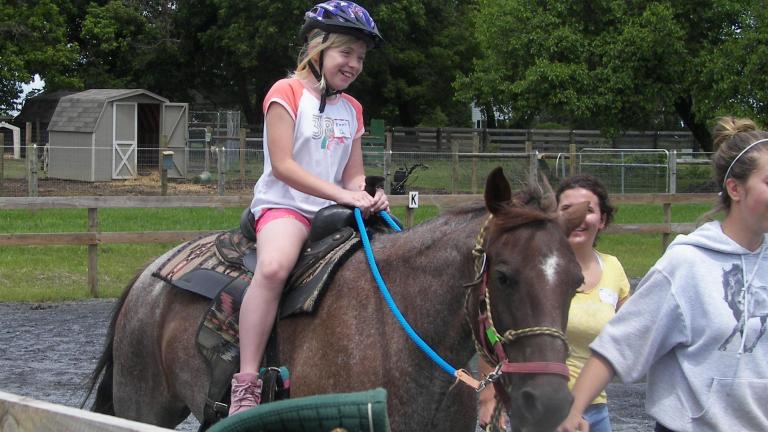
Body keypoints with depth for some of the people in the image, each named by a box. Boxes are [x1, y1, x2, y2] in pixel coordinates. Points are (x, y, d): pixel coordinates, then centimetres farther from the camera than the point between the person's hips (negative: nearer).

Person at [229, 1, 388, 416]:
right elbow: (283, 166, -13)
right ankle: (246, 386, -38)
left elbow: (353, 175, 15)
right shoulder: (287, 92, -4)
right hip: (283, 205, -7)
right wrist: (342, 193, -20)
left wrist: (368, 196, -9)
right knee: (274, 266, -36)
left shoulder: (352, 109, 17)